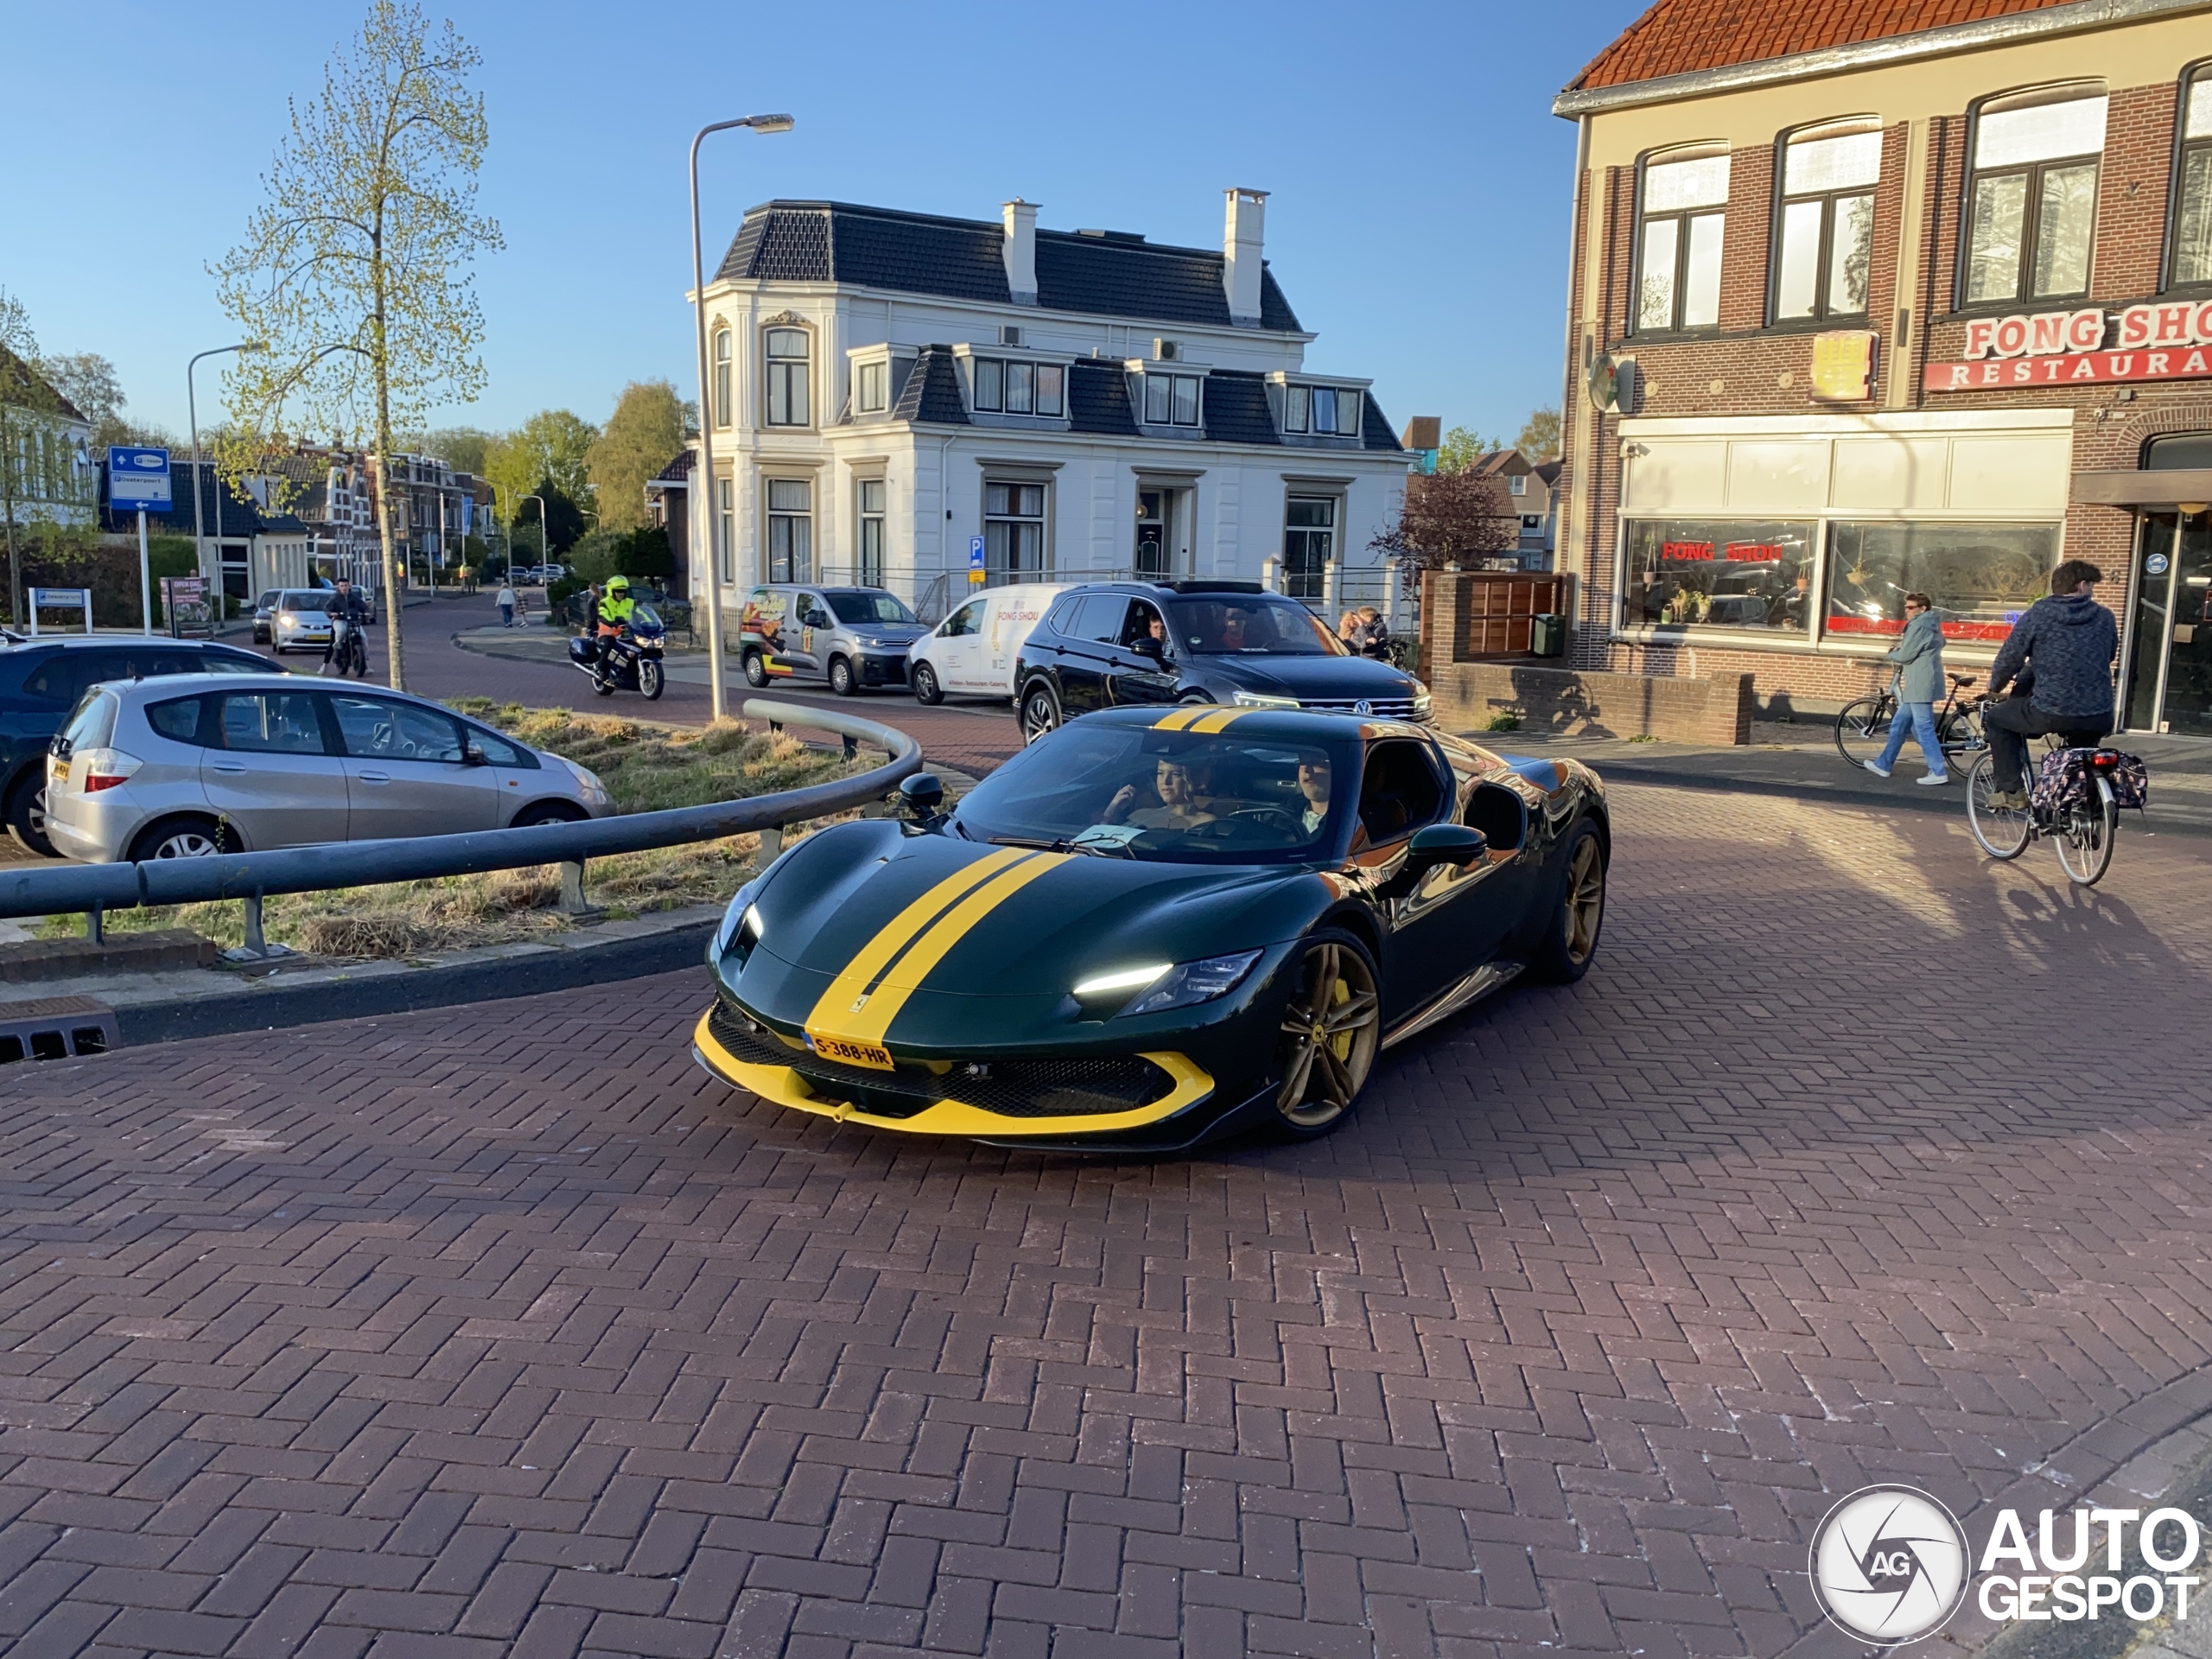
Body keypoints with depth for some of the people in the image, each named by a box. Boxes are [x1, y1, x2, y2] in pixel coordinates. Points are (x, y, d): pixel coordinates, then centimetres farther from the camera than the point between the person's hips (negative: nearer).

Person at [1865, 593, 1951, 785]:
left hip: (1920, 685, -11)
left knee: (1924, 728, -10)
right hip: (1916, 685, 11)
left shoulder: (1919, 626, -14)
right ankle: (1884, 764, 23)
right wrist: (1904, 646, 17)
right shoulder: (1931, 625, 18)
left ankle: (1938, 772, -10)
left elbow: (1906, 655, -17)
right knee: (1899, 725, 16)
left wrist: (1890, 655, 5)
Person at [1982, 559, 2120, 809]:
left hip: (2050, 713, -4)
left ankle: (2011, 790, 12)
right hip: (2099, 719, 4)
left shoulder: (2038, 615, -2)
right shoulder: (2105, 618, 9)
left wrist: (1995, 688, 19)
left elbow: (2009, 657, 0)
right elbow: (2110, 656, 21)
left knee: (1996, 717, 21)